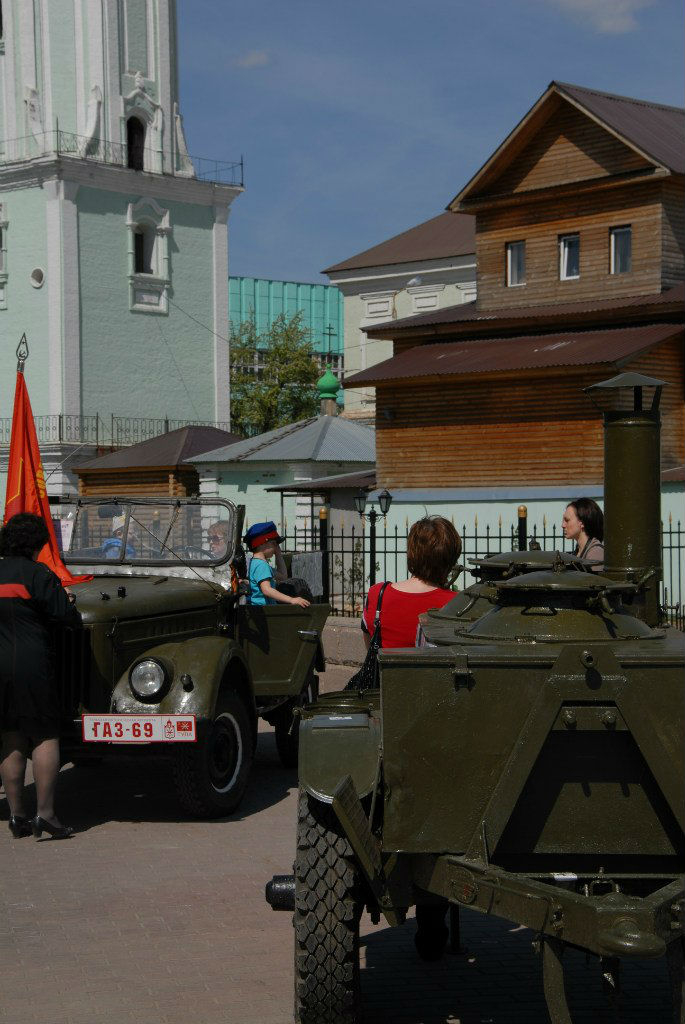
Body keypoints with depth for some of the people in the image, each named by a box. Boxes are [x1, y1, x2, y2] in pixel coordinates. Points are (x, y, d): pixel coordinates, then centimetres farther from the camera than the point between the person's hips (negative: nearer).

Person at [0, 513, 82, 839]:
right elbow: (69, 616, -11)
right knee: (46, 737, 0)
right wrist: (68, 605, 12)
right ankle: (45, 813, -6)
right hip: (29, 665, -6)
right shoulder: (36, 573, -9)